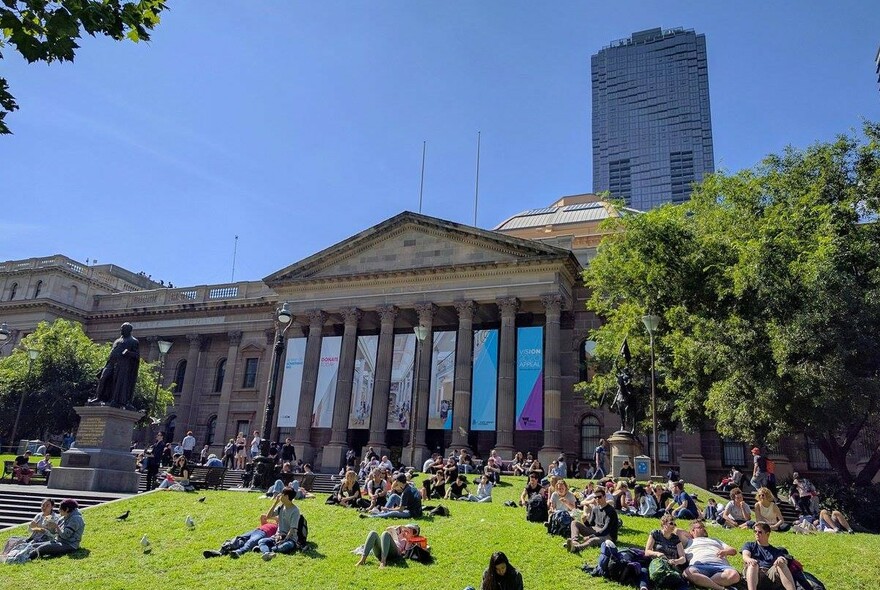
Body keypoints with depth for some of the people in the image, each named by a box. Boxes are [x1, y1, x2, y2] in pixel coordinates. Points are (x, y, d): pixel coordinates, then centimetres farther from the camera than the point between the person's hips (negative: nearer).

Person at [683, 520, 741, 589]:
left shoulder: (715, 540, 41)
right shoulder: (689, 541, 32)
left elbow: (733, 550, 30)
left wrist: (726, 551, 8)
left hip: (720, 565, 3)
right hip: (699, 565, -3)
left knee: (734, 575, -35)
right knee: (689, 573, -41)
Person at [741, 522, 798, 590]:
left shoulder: (776, 551, 28)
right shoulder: (749, 545, 26)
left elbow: (785, 561, 7)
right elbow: (745, 556, 5)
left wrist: (781, 560, -21)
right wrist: (749, 560, -23)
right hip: (755, 574, -1)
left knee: (781, 564, -28)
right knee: (753, 564, -36)